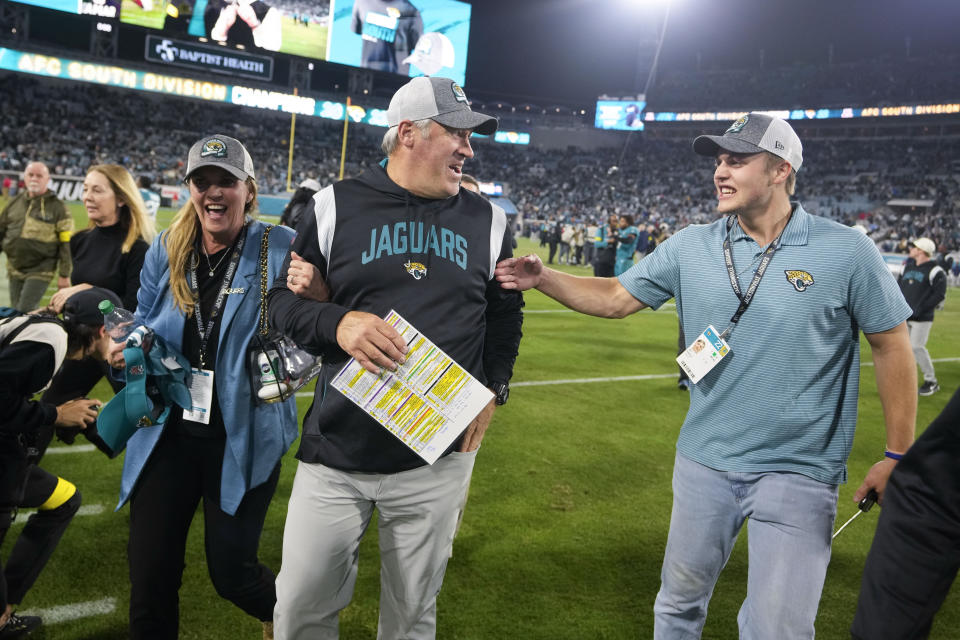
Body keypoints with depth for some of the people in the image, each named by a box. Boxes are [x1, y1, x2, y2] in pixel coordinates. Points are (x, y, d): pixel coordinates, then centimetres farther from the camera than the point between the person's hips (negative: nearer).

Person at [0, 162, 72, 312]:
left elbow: (66, 244, -6)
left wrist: (64, 275, -9)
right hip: (15, 270, 6)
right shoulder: (15, 202, 9)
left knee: (25, 312, -13)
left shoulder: (57, 207, -5)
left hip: (40, 271, -6)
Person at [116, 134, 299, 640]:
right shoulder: (166, 252, 4)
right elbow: (143, 329, 13)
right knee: (150, 576, 10)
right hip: (168, 432, 4)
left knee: (230, 570, 6)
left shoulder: (278, 250, -10)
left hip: (244, 437, -4)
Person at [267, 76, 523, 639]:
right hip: (336, 456, -1)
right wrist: (336, 323, -16)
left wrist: (494, 388, 2)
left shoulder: (487, 221, 6)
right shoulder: (337, 205, 0)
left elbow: (505, 313, 16)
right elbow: (281, 298, 3)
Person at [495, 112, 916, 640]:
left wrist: (897, 456, -2)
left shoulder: (846, 251, -10)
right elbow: (616, 298, 3)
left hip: (798, 472, -3)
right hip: (704, 459, 4)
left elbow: (891, 345, -3)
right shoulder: (690, 248, -1)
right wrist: (543, 278, -11)